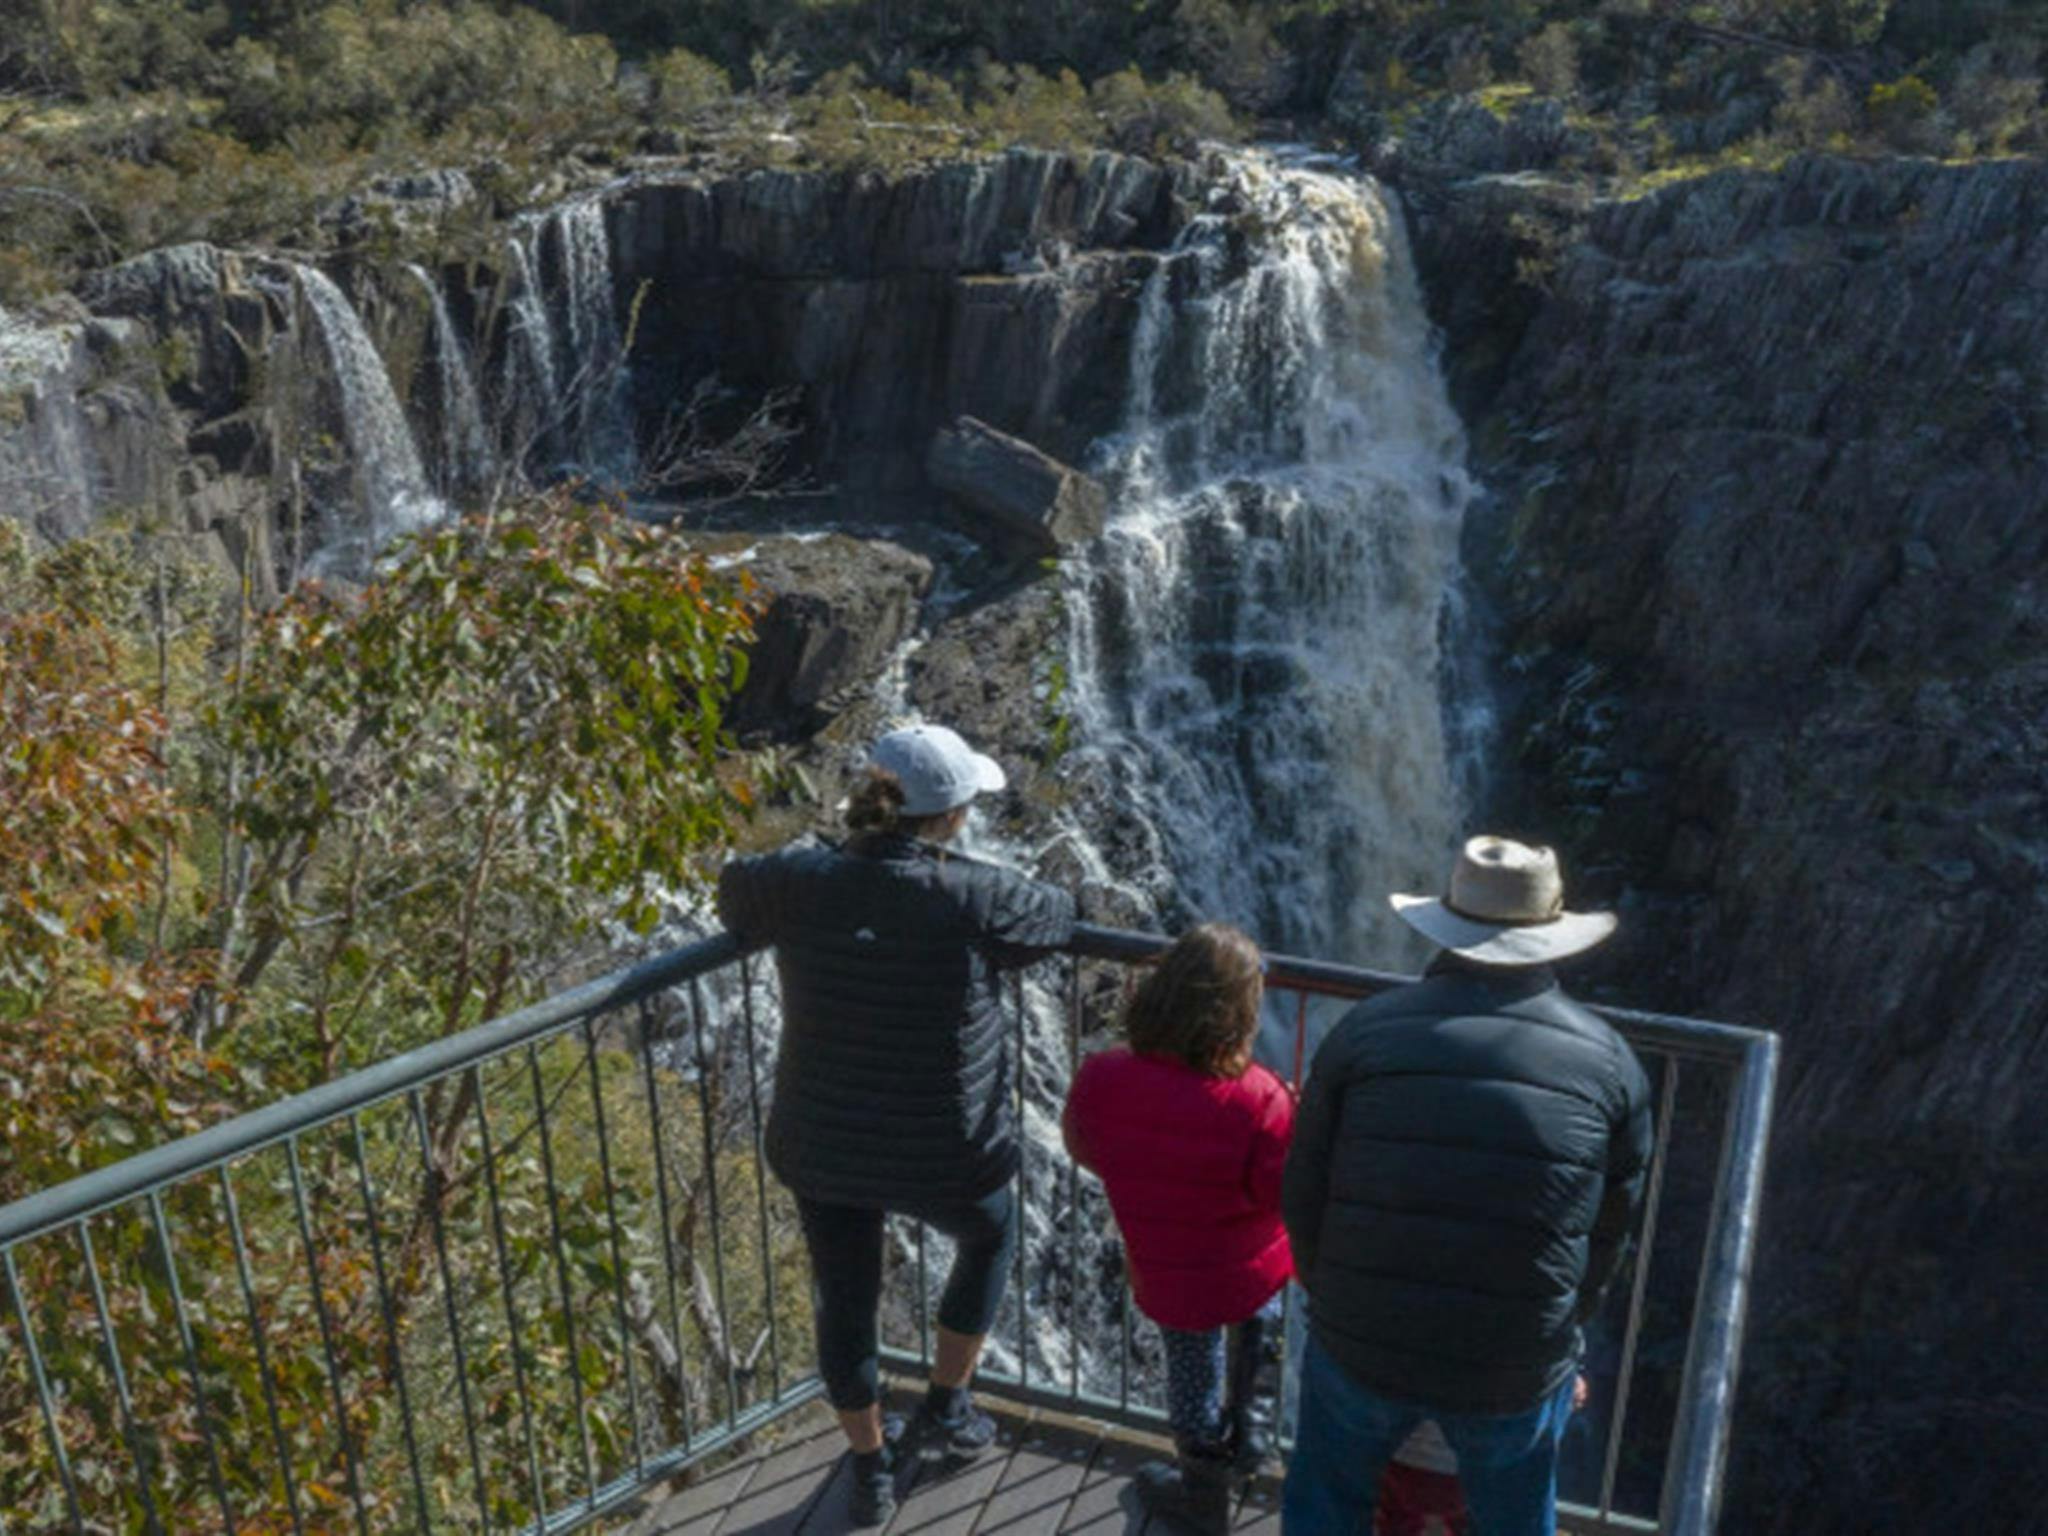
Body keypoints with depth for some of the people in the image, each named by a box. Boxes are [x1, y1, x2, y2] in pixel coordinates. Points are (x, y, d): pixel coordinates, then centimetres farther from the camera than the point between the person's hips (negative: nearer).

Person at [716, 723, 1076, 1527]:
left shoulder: (804, 880, -15)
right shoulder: (973, 896, -24)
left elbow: (735, 891, 8)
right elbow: (1057, 916, -2)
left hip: (820, 1147, 3)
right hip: (940, 1157, -2)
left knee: (845, 1303, 25)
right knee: (989, 1236, 33)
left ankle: (871, 1473, 45)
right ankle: (945, 1408, 42)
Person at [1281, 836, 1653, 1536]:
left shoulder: (1366, 1031, -8)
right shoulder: (1609, 1064, -5)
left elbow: (1305, 1195, -3)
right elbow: (1607, 1239, 2)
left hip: (1362, 1345, 0)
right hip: (1514, 1371, 1)